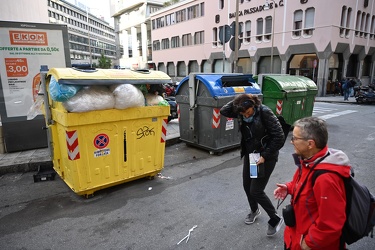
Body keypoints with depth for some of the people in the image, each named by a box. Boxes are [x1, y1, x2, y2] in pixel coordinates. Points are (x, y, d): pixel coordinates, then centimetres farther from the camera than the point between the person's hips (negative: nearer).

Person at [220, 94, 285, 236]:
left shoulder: (264, 112, -23)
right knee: (247, 186, 17)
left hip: (266, 156, -7)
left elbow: (279, 137, -22)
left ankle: (275, 219, 20)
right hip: (249, 155, 7)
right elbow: (224, 111, -8)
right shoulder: (241, 113, -5)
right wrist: (236, 102, -16)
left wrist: (265, 156, -21)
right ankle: (254, 211, 46)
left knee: (256, 191, -4)